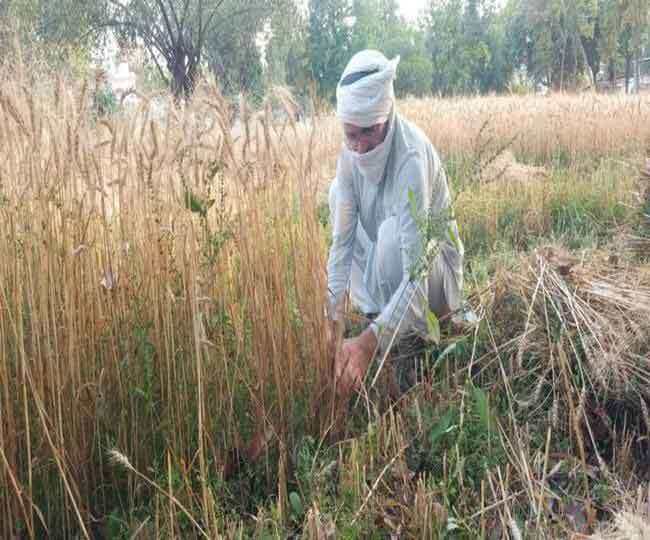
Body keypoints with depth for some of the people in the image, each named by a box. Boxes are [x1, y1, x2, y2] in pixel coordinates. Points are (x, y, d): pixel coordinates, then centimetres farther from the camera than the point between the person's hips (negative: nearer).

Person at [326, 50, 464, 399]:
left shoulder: (412, 156, -34)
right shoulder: (351, 151, -15)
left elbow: (416, 271, -39)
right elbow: (342, 237, -14)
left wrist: (370, 341, -49)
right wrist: (331, 316, -23)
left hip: (433, 265, -7)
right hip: (384, 259, 7)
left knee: (391, 232, -35)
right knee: (339, 190, -4)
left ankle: (409, 340, -11)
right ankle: (370, 306, 6)